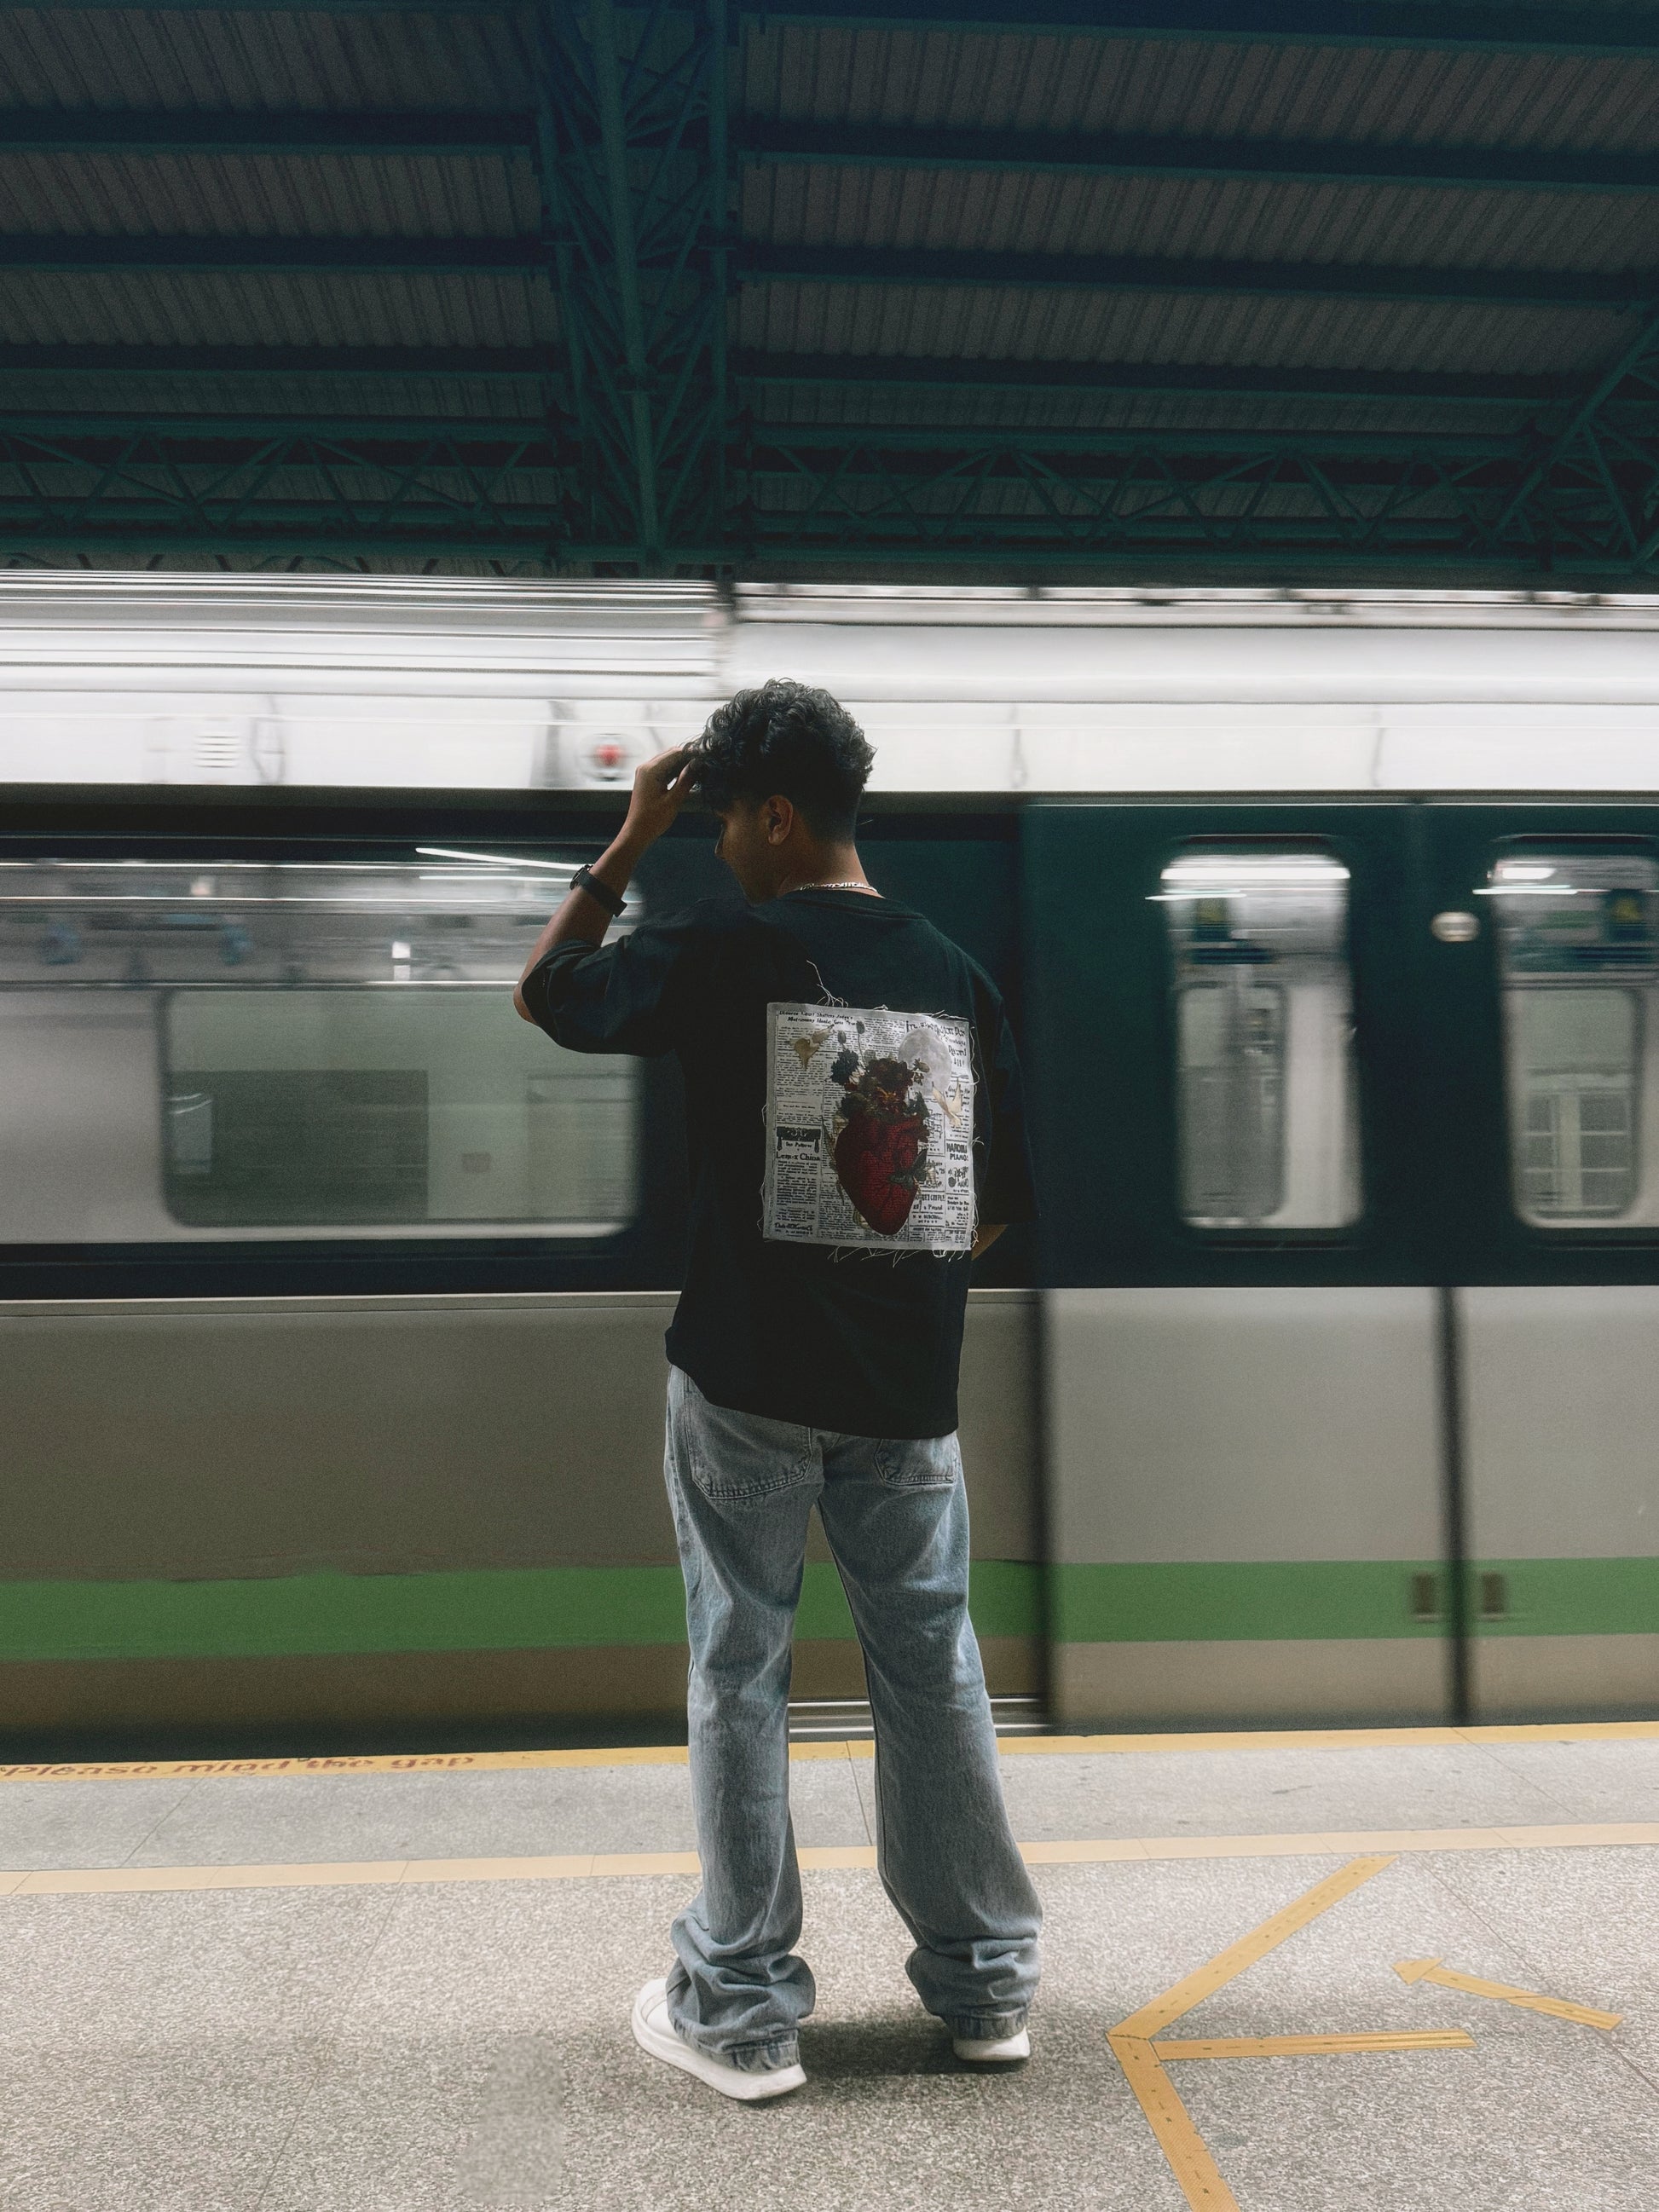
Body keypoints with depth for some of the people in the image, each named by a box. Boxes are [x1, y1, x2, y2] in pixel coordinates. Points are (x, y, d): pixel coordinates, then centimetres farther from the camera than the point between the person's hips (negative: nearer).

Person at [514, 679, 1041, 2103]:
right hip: (908, 1393, 4)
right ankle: (985, 1982, 27)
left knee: (740, 1676, 8)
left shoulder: (723, 949, -8)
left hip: (744, 1381, -3)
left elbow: (547, 991, 7)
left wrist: (628, 844, 10)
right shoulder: (954, 973, 4)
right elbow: (1000, 1202, 7)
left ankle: (742, 2011, 18)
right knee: (933, 1672, 14)